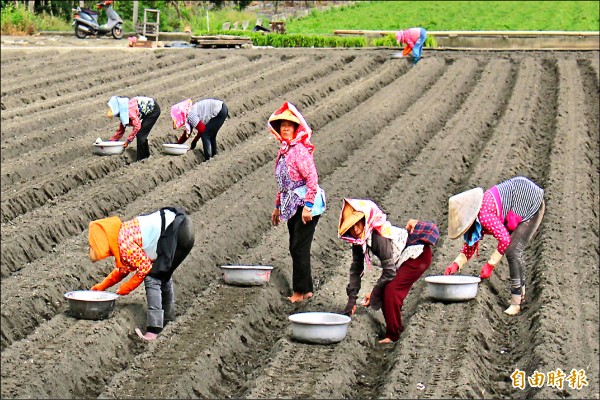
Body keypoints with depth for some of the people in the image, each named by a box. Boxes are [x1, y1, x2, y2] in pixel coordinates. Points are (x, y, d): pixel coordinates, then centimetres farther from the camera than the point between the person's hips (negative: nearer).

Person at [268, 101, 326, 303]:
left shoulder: (299, 150, -15)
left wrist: (308, 206, -24)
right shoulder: (283, 150, 13)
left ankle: (300, 291, 3)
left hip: (305, 205, -9)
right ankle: (306, 289, 20)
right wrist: (278, 206, 23)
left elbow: (312, 178, -21)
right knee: (295, 249, 12)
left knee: (300, 248, -5)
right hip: (292, 206, 9)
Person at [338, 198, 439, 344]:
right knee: (385, 291, 1)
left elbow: (389, 271, -29)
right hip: (402, 260, 9)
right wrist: (351, 300, -6)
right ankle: (397, 327, 19)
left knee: (391, 290, -18)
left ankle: (393, 335, -8)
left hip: (418, 255, -9)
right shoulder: (358, 241, -8)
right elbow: (356, 269, -2)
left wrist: (374, 294, -17)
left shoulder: (380, 237, -34)